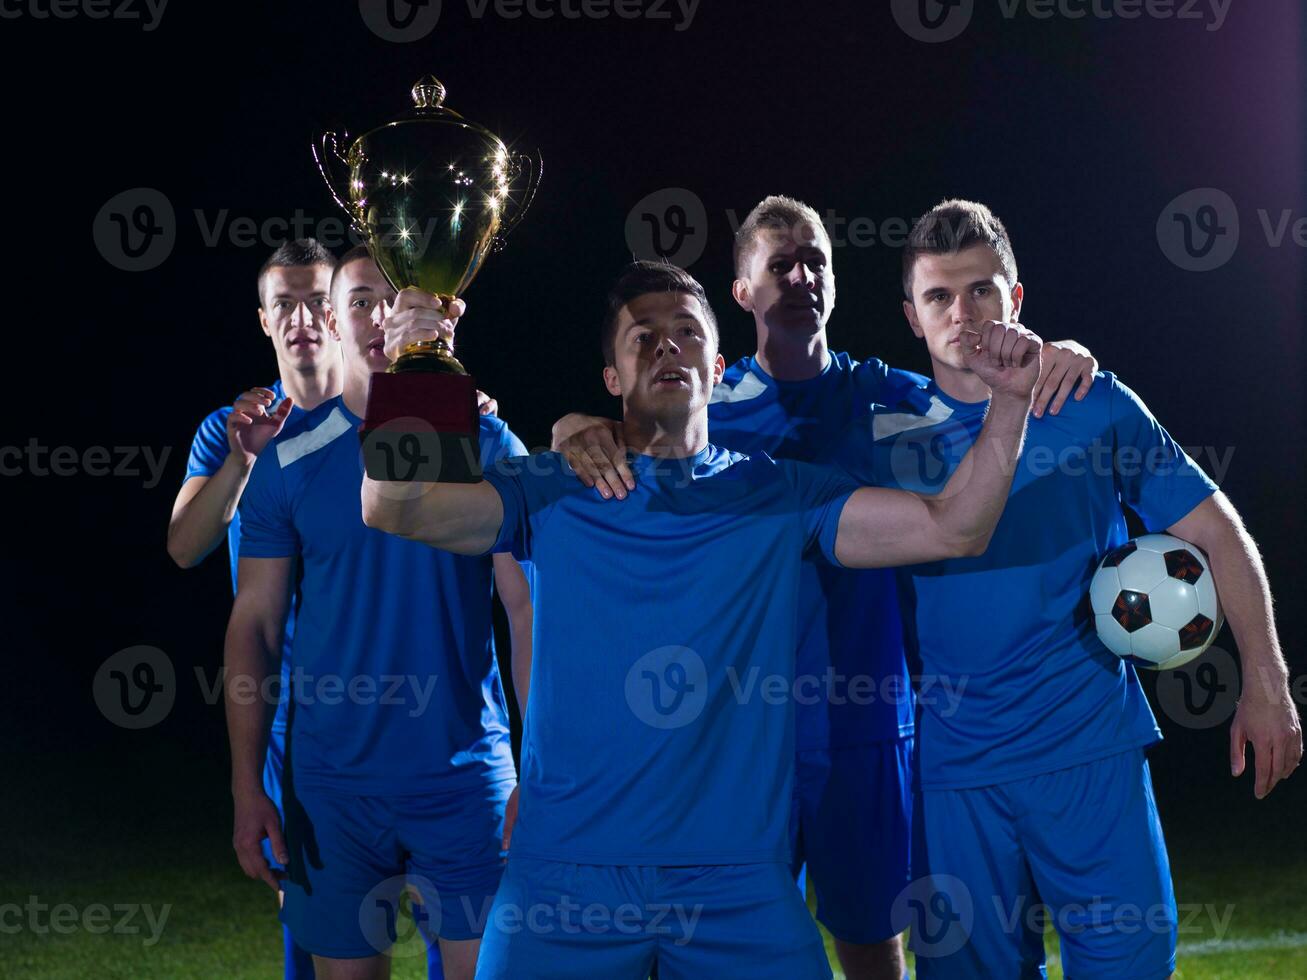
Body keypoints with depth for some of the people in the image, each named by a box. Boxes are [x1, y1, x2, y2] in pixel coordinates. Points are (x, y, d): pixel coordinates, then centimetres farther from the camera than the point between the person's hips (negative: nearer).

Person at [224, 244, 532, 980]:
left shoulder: (487, 445, -1)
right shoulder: (291, 456, 1)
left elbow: (529, 613, -3)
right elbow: (255, 622, 3)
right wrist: (247, 788, -3)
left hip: (465, 777, -1)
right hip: (332, 782, 1)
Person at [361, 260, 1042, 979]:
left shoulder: (780, 495, 9)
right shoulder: (552, 493, 7)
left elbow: (952, 527, 2)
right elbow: (394, 510, -5)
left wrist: (1010, 401, -10)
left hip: (739, 881, 1)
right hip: (564, 875, 0)